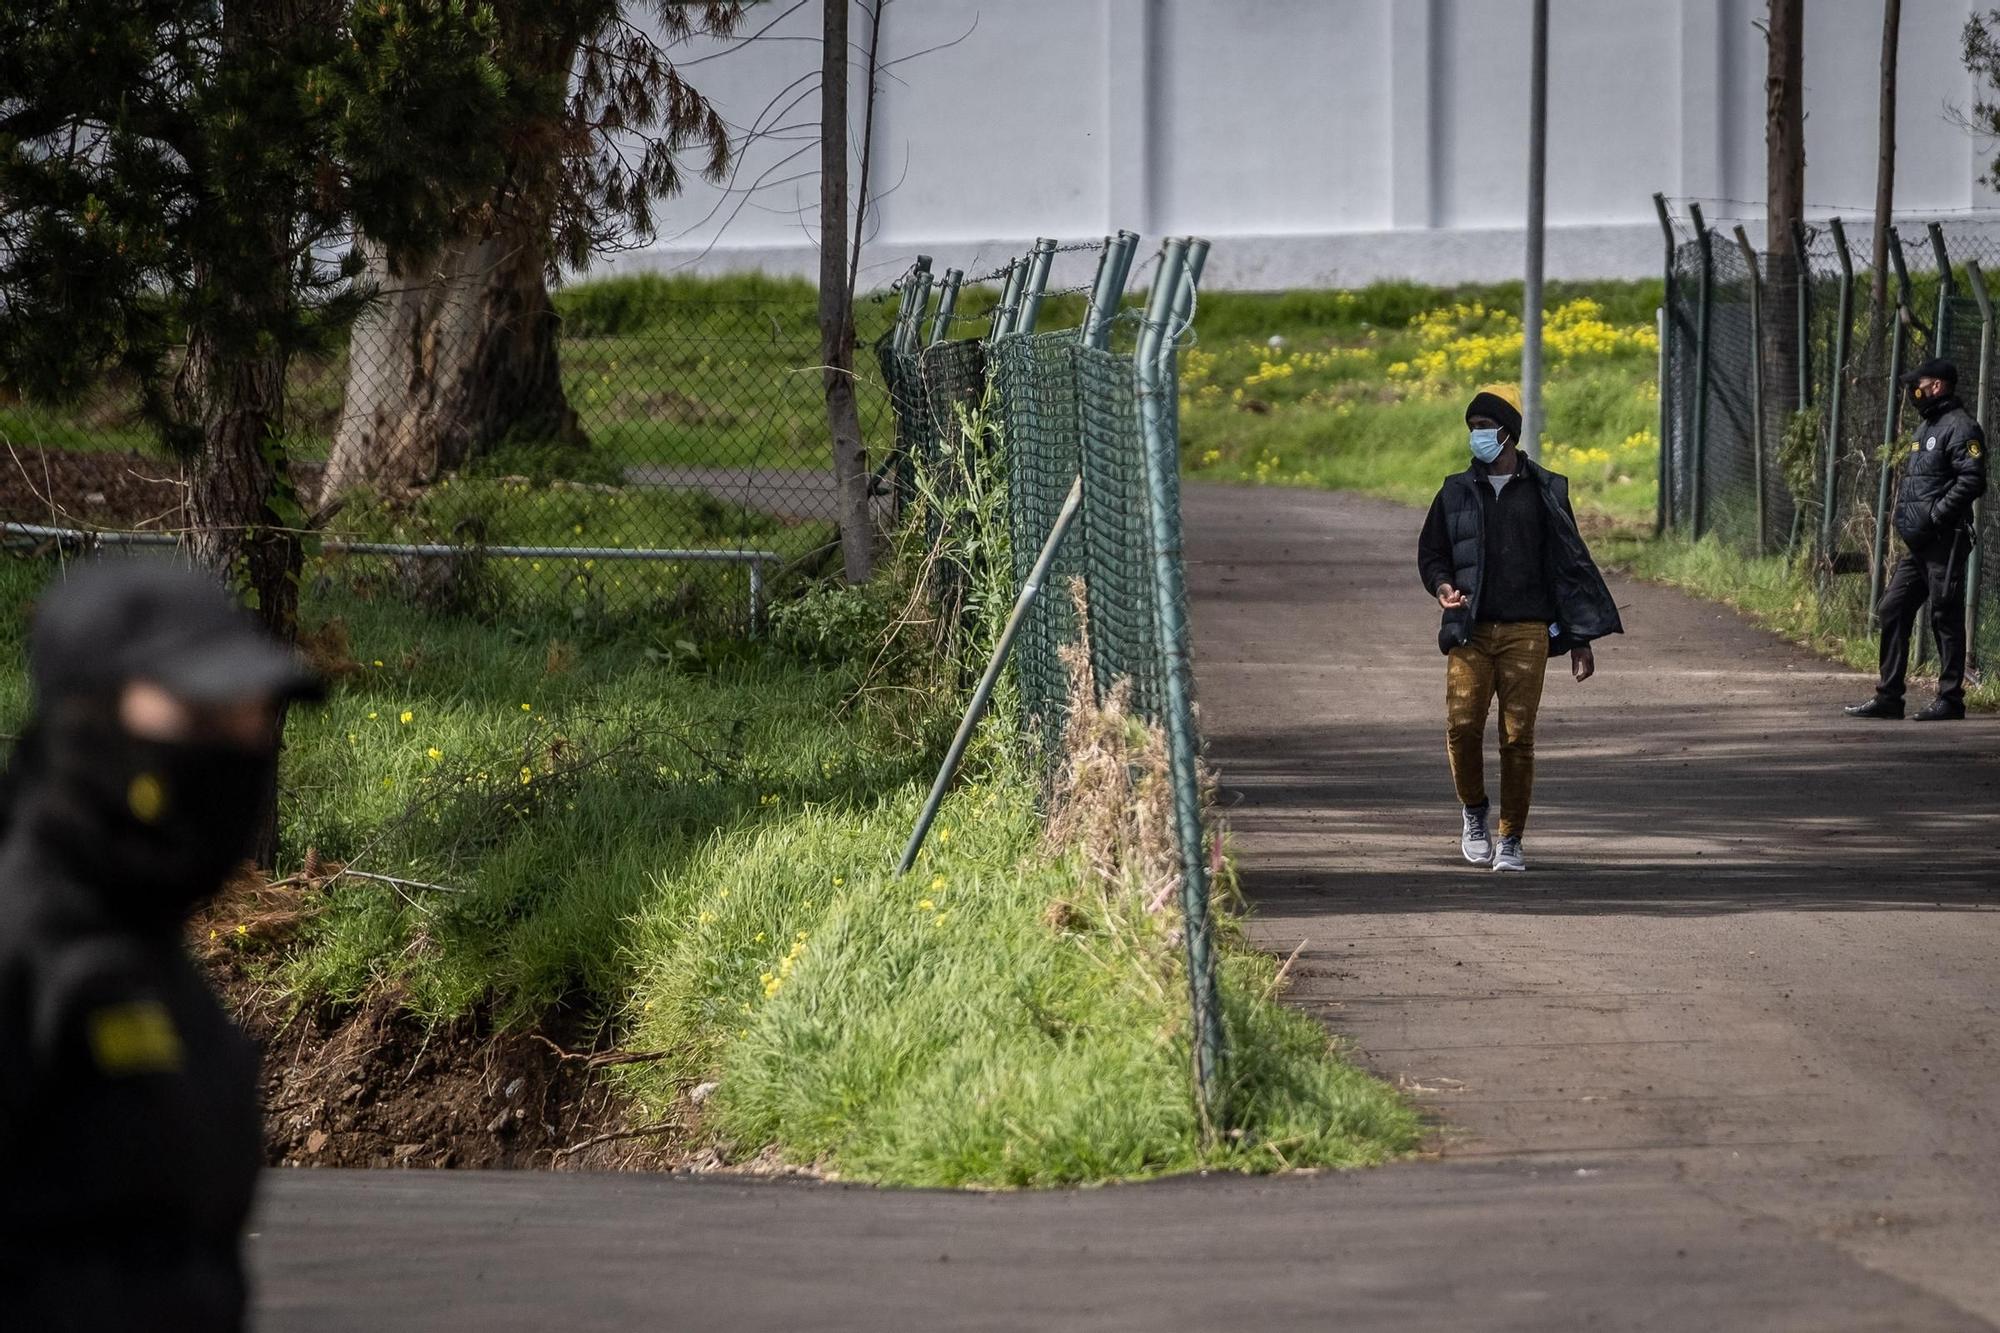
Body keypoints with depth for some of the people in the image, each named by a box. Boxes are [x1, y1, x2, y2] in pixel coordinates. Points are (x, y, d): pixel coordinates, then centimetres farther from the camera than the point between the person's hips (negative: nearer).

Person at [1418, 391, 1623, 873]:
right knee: (1462, 726, -12)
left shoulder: (1545, 491, 7)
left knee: (1518, 737, -5)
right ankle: (1474, 814, 14)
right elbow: (1430, 553, 19)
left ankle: (1511, 842, 4)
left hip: (1526, 633, -1)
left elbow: (1571, 564, 10)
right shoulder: (1456, 492, 11)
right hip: (1470, 633, 1)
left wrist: (1580, 641, 6)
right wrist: (1443, 587, -6)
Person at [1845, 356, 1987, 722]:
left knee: (1946, 617, -5)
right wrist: (1906, 519, 12)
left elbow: (1972, 481, -21)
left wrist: (1934, 517, -20)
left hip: (1944, 542, -10)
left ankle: (1950, 699, 1)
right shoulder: (1926, 427, 20)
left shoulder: (1959, 427, -11)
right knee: (1891, 611, 9)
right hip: (1918, 545, 10)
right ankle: (1888, 696, 13)